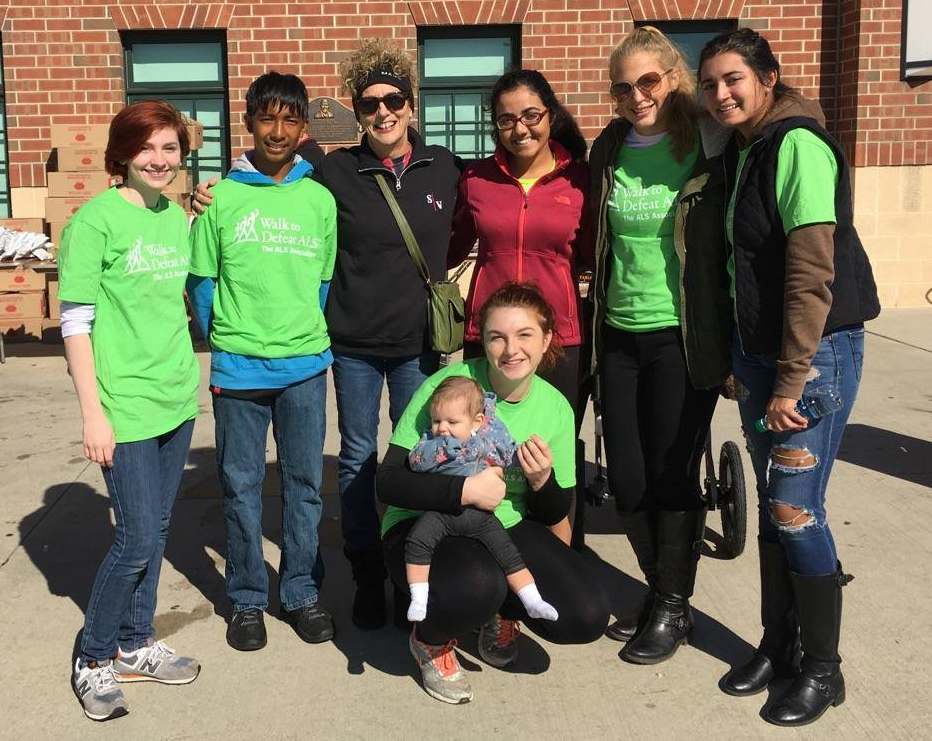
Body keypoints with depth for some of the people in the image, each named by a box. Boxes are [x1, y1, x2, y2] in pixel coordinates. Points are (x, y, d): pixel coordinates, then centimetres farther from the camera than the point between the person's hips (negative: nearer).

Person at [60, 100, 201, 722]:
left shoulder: (178, 217, 8)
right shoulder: (96, 220, -11)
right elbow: (76, 322, -12)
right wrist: (93, 413, -14)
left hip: (177, 399, 6)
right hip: (126, 405, -6)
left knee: (155, 531, 14)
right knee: (137, 541, -2)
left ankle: (135, 645, 30)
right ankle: (94, 660, 19)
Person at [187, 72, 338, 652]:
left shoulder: (320, 199, 3)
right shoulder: (222, 197, 0)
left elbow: (328, 279, 8)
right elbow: (201, 281, 4)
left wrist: (318, 338, 2)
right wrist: (223, 341, 2)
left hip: (305, 364, 1)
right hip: (238, 366, -1)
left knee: (304, 483, 9)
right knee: (242, 485, 8)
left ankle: (302, 593, 24)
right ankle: (248, 599, 23)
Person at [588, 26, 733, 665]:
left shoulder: (712, 144, -6)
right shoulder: (609, 150, 8)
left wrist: (735, 344, -6)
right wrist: (589, 330, 13)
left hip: (684, 338, -5)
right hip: (619, 336, 5)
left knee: (672, 476, 2)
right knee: (626, 479, 8)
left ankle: (673, 607, 21)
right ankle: (660, 591, 29)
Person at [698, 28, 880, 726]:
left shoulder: (798, 145, -14)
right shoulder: (741, 151, 12)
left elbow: (811, 273, -20)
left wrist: (791, 380, -20)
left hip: (816, 352, -8)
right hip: (757, 350, 8)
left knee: (795, 509, -4)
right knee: (773, 502, 13)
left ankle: (822, 669, 13)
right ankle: (778, 645, 27)